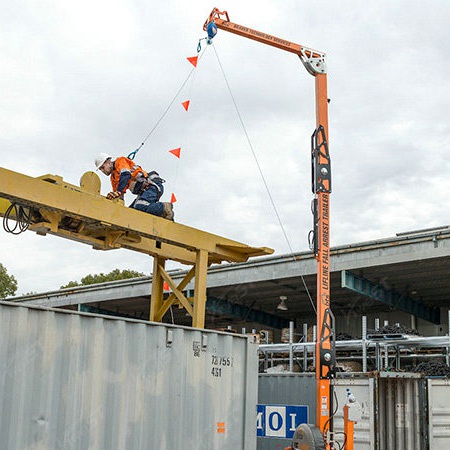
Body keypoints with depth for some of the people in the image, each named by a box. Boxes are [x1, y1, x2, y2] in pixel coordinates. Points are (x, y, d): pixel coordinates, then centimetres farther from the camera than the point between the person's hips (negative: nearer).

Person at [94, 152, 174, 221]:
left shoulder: (120, 161, 2)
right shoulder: (113, 178, 26)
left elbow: (126, 175, -20)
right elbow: (118, 198, 24)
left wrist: (118, 192, -30)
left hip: (153, 185, -9)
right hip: (145, 190, 9)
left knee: (139, 207, -32)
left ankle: (164, 208, -16)